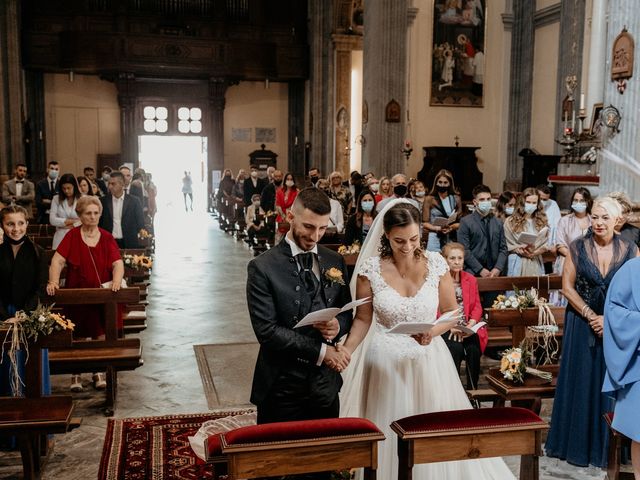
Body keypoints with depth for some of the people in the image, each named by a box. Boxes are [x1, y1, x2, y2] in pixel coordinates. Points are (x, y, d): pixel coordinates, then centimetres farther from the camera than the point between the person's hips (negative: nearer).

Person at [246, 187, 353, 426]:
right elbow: (267, 331, -16)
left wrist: (338, 325, -11)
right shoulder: (262, 267, -11)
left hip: (325, 386, 4)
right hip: (281, 389, -4)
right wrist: (320, 351, -16)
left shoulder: (335, 261, 5)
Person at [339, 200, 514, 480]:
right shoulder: (370, 269, -9)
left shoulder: (435, 264, -6)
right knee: (389, 434, 6)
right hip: (386, 363, -1)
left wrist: (433, 331, -17)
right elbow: (363, 319, -1)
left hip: (430, 361, 1)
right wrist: (347, 349, -17)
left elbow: (452, 312, 3)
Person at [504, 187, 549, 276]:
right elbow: (507, 244, -1)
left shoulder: (542, 222, 11)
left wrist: (535, 252, -10)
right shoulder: (511, 221, 2)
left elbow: (545, 244, 8)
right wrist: (521, 251, -14)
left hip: (536, 263, 3)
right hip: (518, 263, -2)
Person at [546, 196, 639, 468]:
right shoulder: (578, 248, -4)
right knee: (581, 382, 6)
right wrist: (591, 316, -11)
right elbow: (567, 287, -4)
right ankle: (578, 444, 21)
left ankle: (607, 446, 22)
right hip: (582, 324, 0)